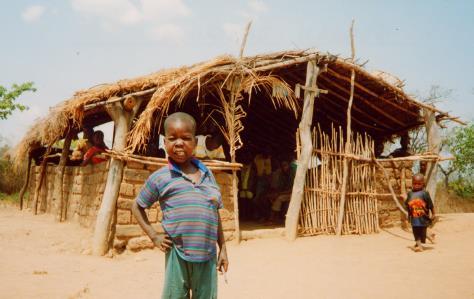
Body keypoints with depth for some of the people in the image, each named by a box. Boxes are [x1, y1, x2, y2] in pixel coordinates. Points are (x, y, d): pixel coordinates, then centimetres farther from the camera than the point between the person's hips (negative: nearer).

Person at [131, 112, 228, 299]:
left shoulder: (207, 174, 7)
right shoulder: (160, 178, -5)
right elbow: (137, 206, 9)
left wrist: (223, 248, 13)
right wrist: (153, 236, 1)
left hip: (208, 256, 4)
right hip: (178, 256, -3)